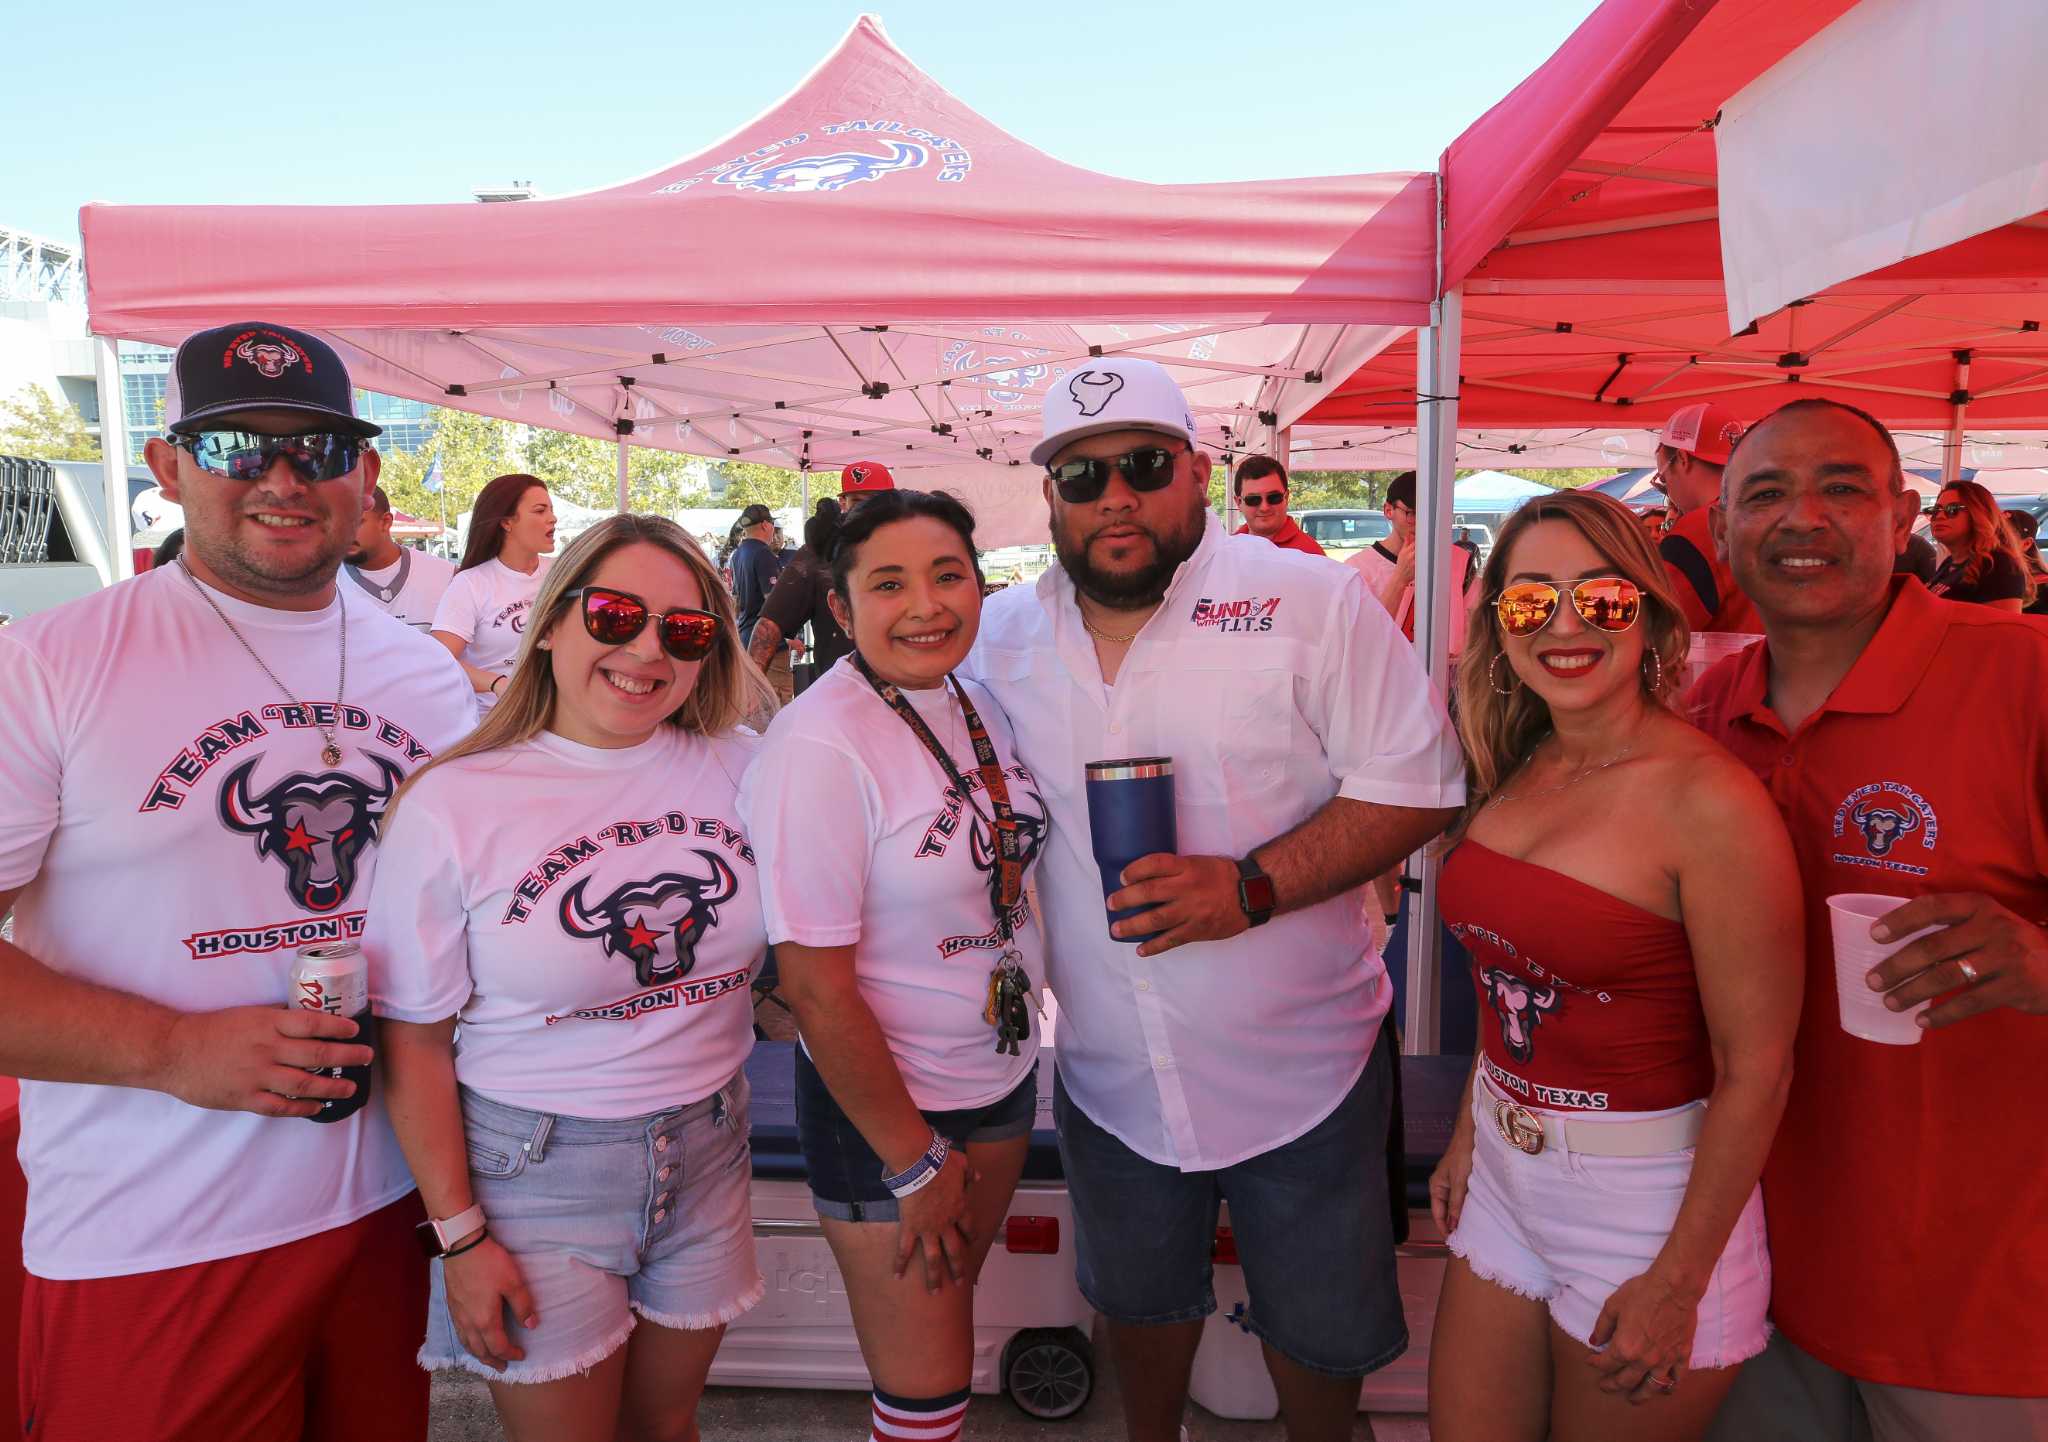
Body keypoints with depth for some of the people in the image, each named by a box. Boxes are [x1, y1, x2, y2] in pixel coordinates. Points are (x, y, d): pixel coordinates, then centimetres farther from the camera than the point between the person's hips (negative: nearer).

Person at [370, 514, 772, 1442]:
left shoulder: (738, 772, -4)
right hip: (536, 1171, -3)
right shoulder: (453, 805, -13)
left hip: (706, 1153, 3)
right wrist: (460, 1236, -8)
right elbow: (415, 1044, -9)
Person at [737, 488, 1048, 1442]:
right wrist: (914, 1162, -15)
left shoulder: (979, 704, -1)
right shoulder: (820, 745, -24)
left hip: (1003, 1070, 7)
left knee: (955, 1300, 23)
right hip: (882, 1102, -6)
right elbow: (815, 985, -22)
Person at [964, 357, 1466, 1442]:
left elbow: (1415, 783, -12)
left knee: (1319, 1330, 17)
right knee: (1138, 1303, 24)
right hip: (1107, 1077, 3)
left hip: (1298, 1070, -2)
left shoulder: (1310, 601, -11)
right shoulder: (1005, 633, 0)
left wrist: (1253, 887, -25)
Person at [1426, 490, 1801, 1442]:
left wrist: (1679, 1282, -14)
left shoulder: (1707, 798, -20)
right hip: (1504, 1174, 6)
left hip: (1645, 1194, -6)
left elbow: (1756, 1067, -17)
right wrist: (1467, 1136, 11)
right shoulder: (1517, 771, 1)